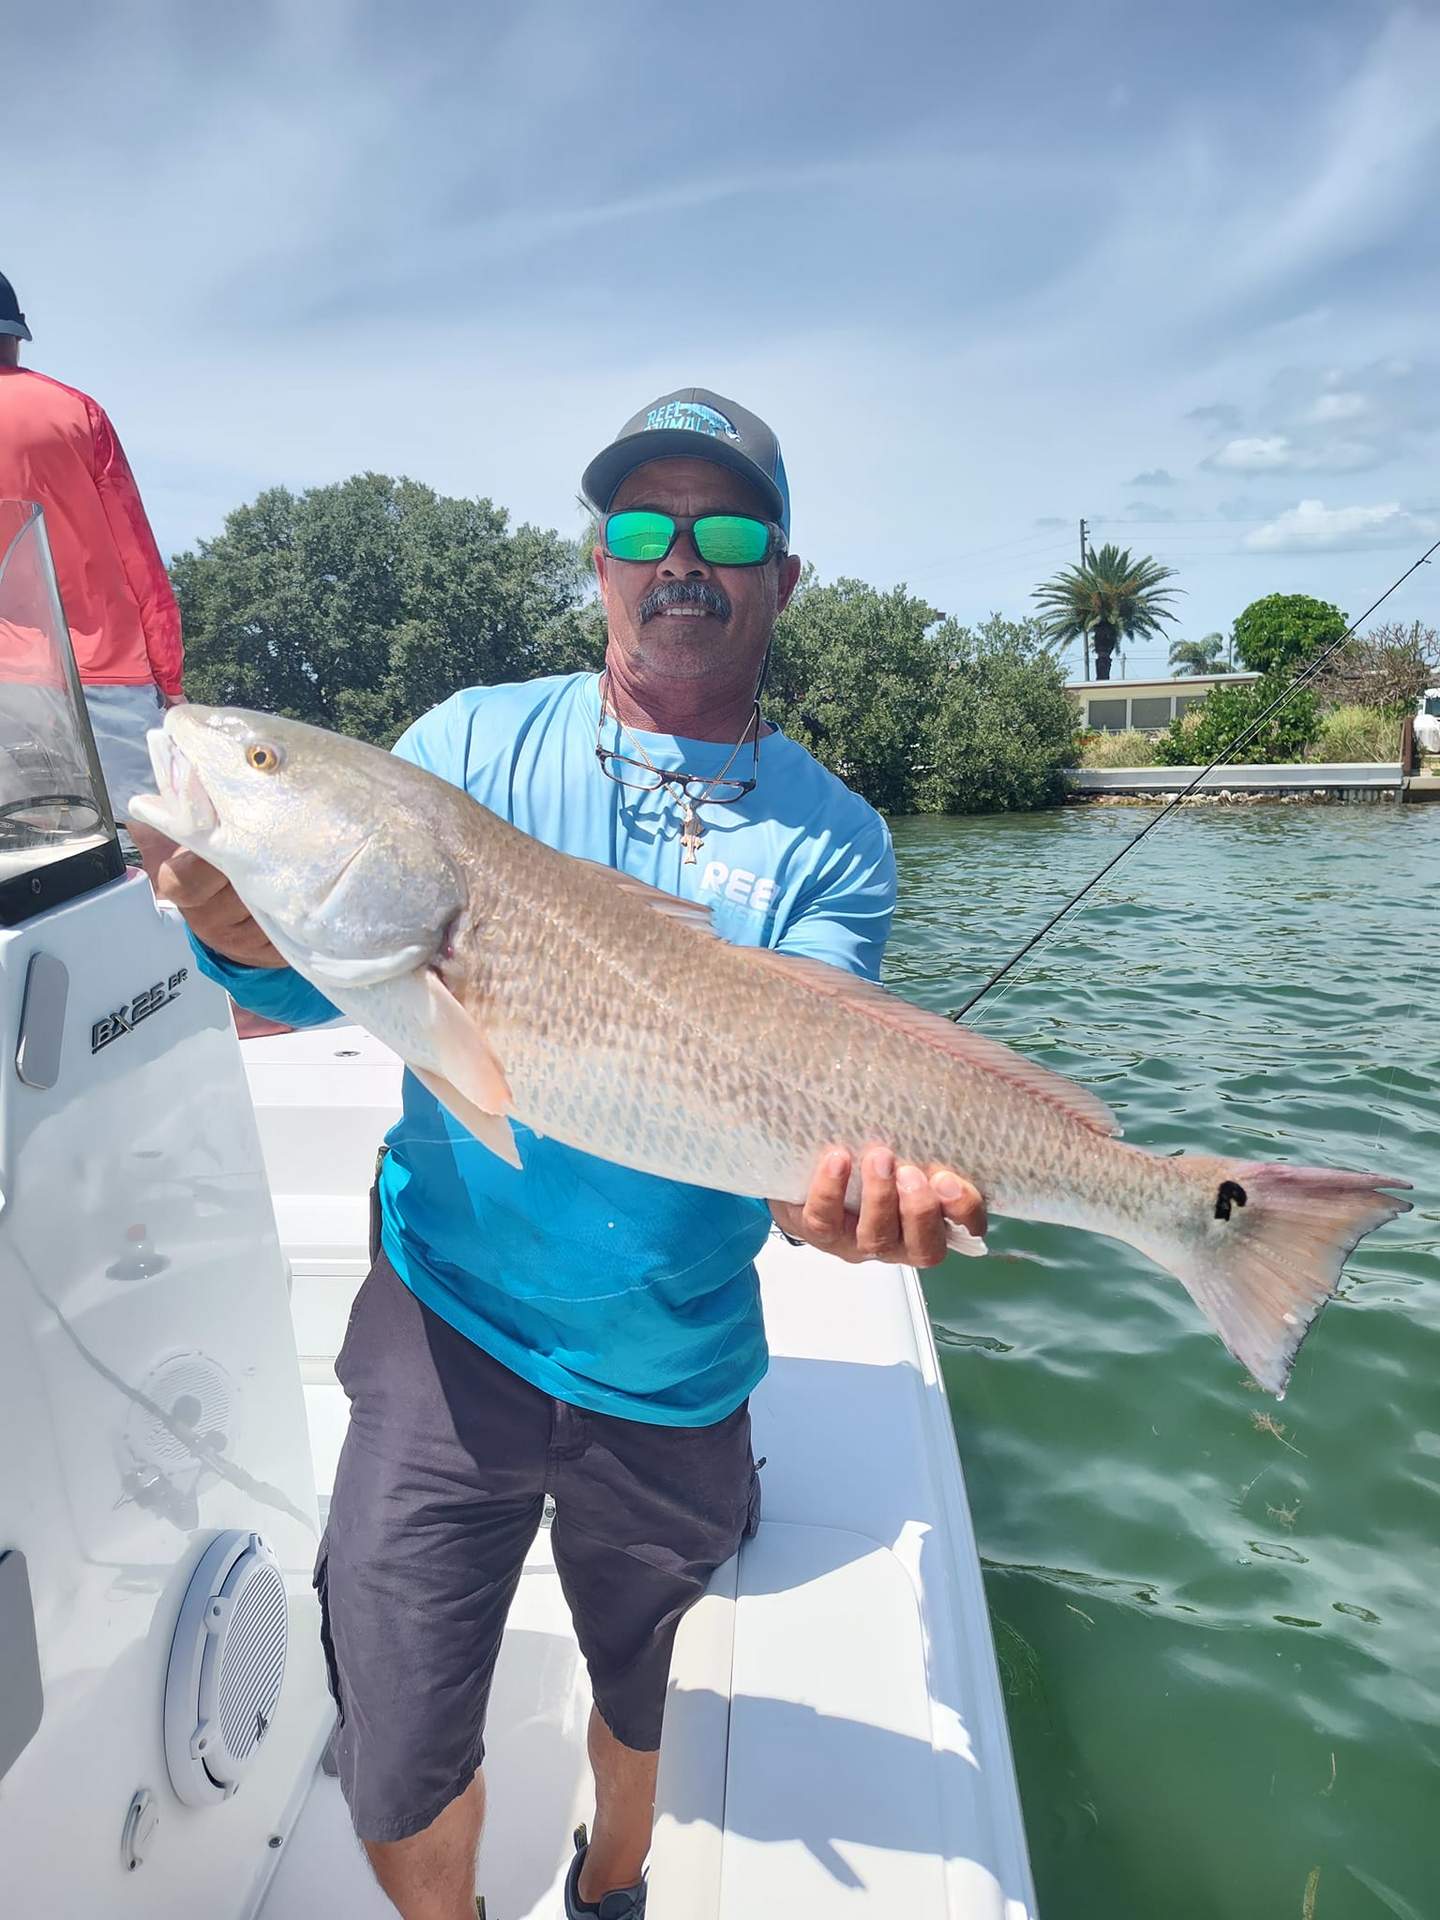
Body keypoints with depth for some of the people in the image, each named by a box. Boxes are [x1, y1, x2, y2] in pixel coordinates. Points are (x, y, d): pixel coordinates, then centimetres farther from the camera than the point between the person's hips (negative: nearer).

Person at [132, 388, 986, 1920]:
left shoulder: (833, 840, -4)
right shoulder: (475, 742, -3)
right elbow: (325, 981, -8)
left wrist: (847, 1172, -36)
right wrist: (252, 932, -31)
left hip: (676, 1365, 1)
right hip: (449, 1331, -1)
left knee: (637, 1690, 24)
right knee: (400, 1776, 6)